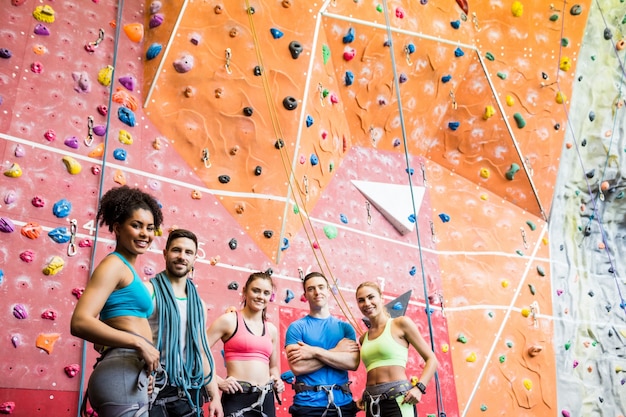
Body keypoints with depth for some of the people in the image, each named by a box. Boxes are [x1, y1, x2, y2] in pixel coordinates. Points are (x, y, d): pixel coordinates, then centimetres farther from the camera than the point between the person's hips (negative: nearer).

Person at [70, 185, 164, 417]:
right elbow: (80, 322, -19)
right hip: (123, 372, -10)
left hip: (132, 373, 10)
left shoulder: (127, 269, 21)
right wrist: (139, 342, -19)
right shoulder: (114, 264, -6)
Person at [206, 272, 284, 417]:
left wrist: (277, 381, 4)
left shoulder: (271, 329, 13)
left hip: (266, 399, 5)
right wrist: (218, 382, -14)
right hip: (237, 397, -5)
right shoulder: (229, 320, -3)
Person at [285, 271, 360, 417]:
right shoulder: (296, 327, -1)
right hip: (308, 403, -2)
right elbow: (297, 367, -13)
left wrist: (316, 352, -14)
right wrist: (336, 351, -10)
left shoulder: (345, 327, 6)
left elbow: (353, 363, -7)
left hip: (343, 402, 3)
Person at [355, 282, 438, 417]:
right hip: (372, 404, 5)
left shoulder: (401, 323, -2)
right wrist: (365, 398, 6)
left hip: (398, 399, -5)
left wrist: (419, 388, -14)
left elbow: (431, 359, -1)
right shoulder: (364, 338, 13)